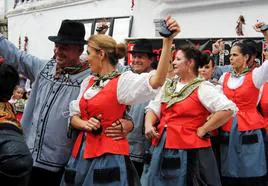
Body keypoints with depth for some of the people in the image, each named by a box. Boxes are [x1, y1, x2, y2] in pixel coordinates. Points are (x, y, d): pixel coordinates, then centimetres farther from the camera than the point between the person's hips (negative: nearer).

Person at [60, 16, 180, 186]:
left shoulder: (122, 81, -9)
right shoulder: (88, 82, 12)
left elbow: (156, 81, -27)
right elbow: (74, 117, 14)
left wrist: (168, 41, -36)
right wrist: (84, 124, -9)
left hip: (109, 154, -6)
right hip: (82, 150, 7)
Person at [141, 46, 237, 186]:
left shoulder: (202, 88, -9)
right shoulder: (168, 85, 13)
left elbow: (228, 109, -20)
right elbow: (153, 108, 14)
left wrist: (203, 130, -15)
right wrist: (148, 124, -7)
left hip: (189, 151, -7)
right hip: (161, 148, 7)